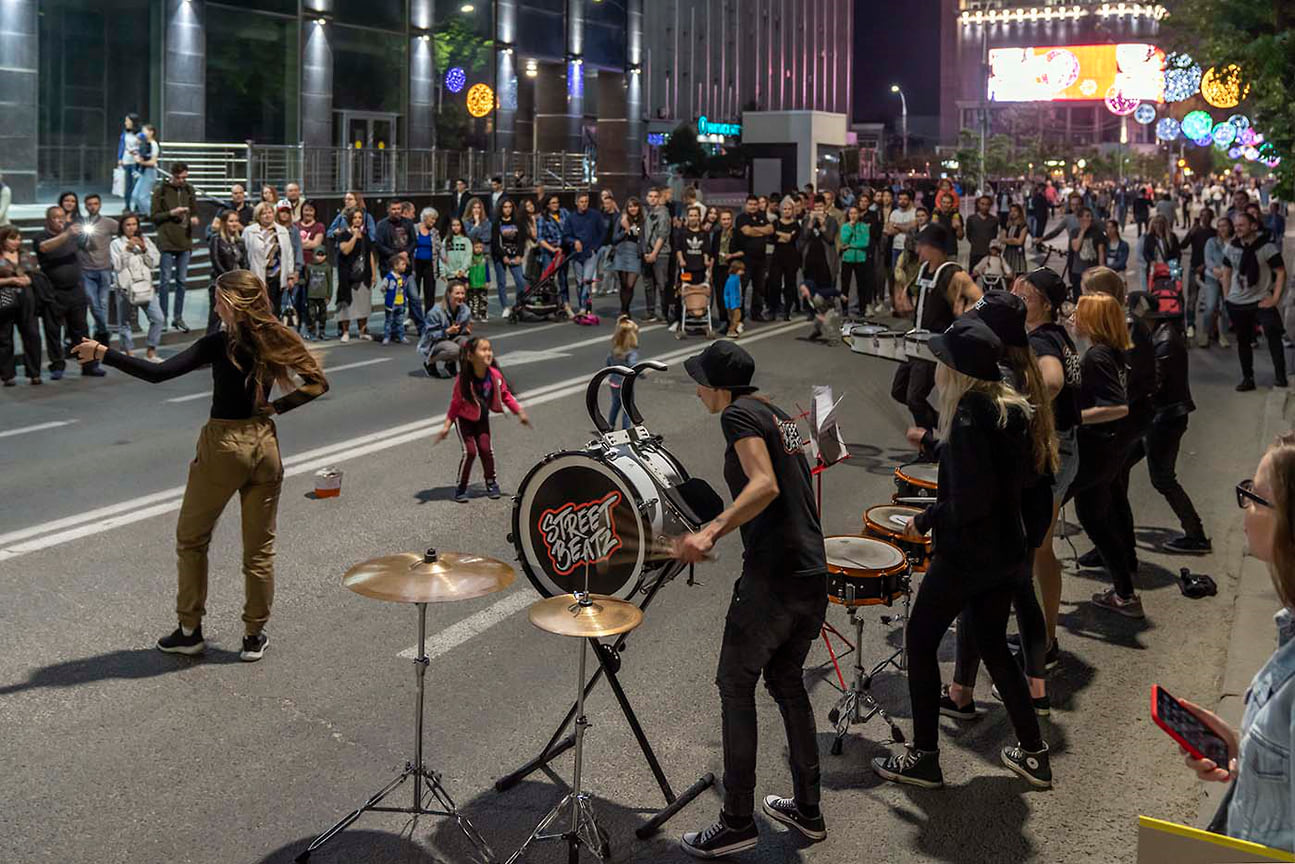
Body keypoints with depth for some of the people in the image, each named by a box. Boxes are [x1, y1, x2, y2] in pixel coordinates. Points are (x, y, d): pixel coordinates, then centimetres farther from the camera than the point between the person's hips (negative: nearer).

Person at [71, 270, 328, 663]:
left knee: (191, 540, 15)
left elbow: (157, 373, -20)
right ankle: (254, 636, 18)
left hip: (222, 446, -4)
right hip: (264, 444, 5)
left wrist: (102, 353, -14)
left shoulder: (220, 344, -15)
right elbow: (317, 382, 1)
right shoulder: (276, 340, -1)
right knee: (259, 547, 11)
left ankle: (190, 630, 20)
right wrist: (276, 407, 3)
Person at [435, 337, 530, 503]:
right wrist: (447, 426, -18)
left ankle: (491, 483, 19)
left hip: (482, 418, 3)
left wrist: (520, 411, -4)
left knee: (485, 449, -3)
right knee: (470, 451, -11)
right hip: (464, 419, -3)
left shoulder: (495, 375, -18)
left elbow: (505, 395, -2)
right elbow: (455, 403, -18)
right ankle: (461, 488, 5)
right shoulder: (463, 379, -28)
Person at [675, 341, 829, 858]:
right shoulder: (778, 417, 18)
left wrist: (709, 533, -31)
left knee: (735, 685, 2)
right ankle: (807, 810, 26)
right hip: (813, 572, 9)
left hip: (773, 575, -9)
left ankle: (737, 821, 6)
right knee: (787, 682, 19)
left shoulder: (739, 415, -8)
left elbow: (765, 486, -22)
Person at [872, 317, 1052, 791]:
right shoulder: (1013, 409, 2)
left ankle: (924, 759, 16)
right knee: (993, 644, 22)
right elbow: (1024, 473, 14)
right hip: (1007, 550, 9)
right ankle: (1034, 753, 27)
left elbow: (970, 501, -27)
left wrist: (927, 519, -11)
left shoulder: (969, 419, -24)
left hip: (965, 555, -8)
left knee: (921, 641, 8)